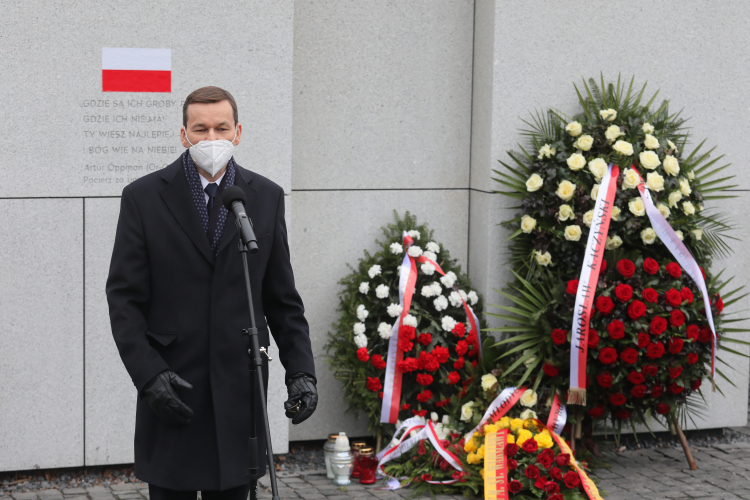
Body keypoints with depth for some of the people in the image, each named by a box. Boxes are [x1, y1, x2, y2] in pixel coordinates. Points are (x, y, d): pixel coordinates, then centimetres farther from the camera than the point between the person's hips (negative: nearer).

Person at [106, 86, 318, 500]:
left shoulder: (266, 197, 6)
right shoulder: (143, 197, -1)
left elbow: (282, 298, 10)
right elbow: (124, 299, -3)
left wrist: (301, 370, 0)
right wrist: (149, 374, -15)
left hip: (239, 389, 2)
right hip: (170, 388, -2)